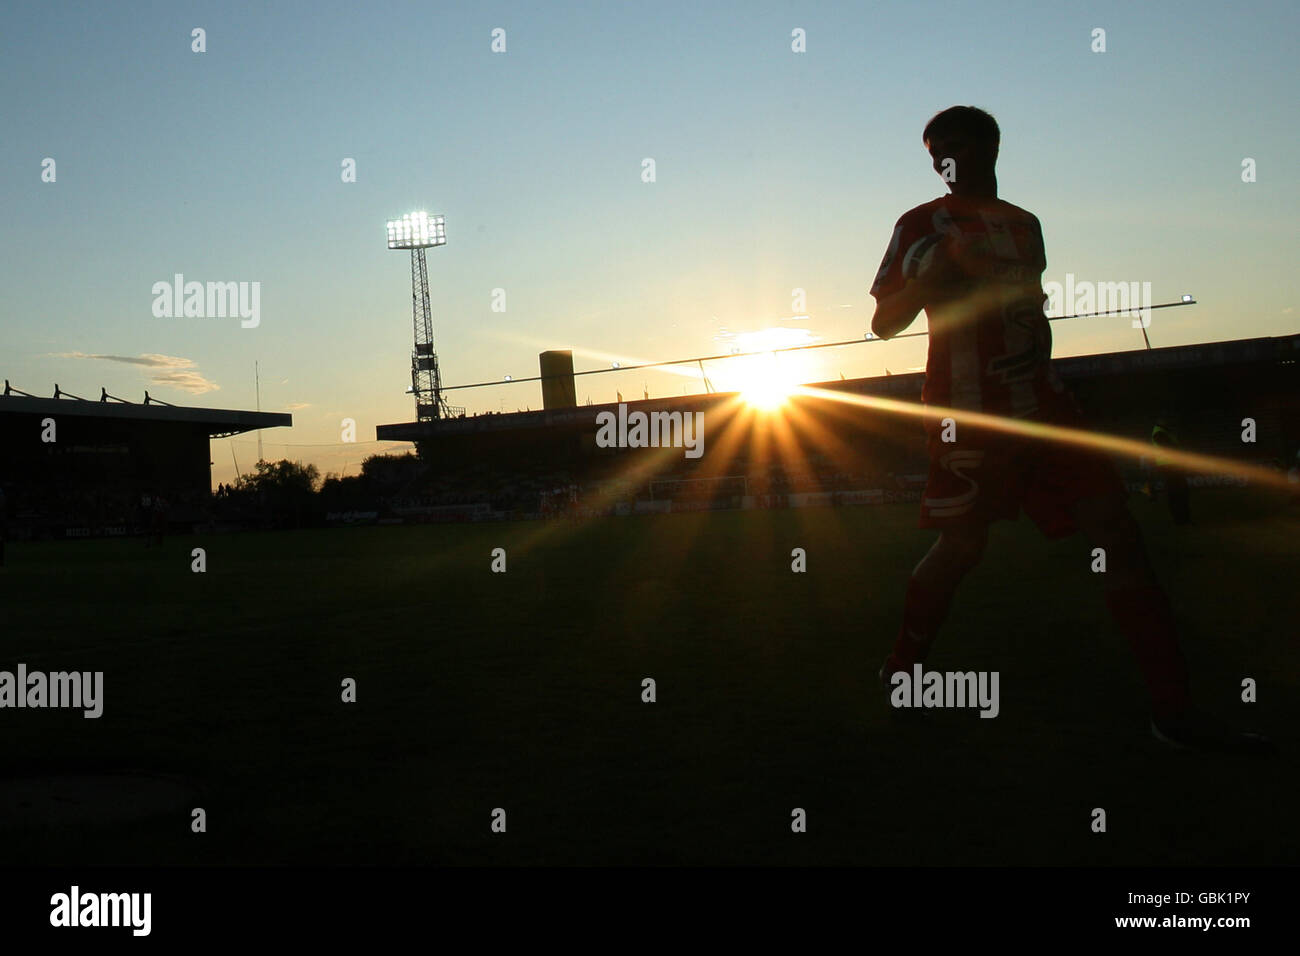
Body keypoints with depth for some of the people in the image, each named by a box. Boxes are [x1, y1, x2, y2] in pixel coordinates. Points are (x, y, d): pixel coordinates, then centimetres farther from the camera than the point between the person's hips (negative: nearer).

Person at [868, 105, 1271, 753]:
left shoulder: (1025, 225, 19)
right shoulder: (925, 225, 2)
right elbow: (885, 323, -3)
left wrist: (1047, 383, 16)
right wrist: (936, 268, -17)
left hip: (1042, 406, 6)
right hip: (968, 413, -5)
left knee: (1120, 535, -4)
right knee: (960, 548, -2)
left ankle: (1173, 711, -2)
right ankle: (900, 671, 24)